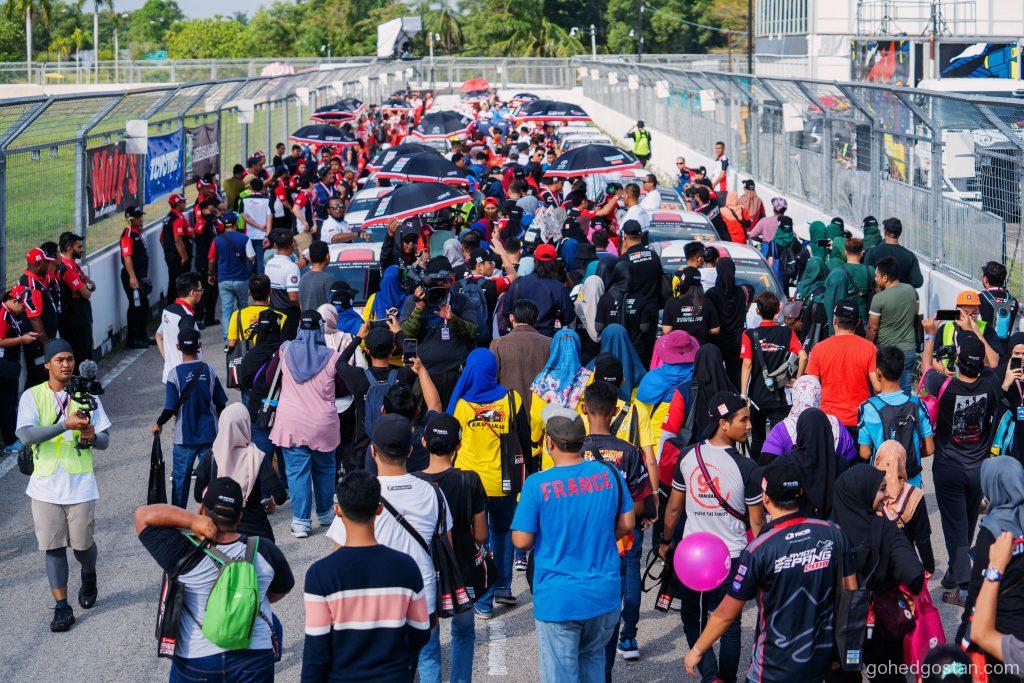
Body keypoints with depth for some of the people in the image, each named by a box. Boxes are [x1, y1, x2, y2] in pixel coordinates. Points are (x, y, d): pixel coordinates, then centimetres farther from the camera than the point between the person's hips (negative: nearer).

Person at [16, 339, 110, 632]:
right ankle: (62, 608, 10)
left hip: (80, 484, 0)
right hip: (46, 486, 0)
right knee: (53, 547, 2)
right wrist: (65, 425, -26)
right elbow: (26, 435, -17)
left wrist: (91, 437, -18)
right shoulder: (32, 396, -2)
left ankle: (89, 576, 38)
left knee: (82, 543, 5)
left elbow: (105, 442, 6)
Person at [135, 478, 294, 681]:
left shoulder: (183, 554, -18)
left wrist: (192, 520, -22)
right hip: (254, 660, 1)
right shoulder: (265, 551, -9)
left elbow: (143, 515, -12)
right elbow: (284, 588, 10)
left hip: (195, 661, -1)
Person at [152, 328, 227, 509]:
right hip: (209, 435, 2)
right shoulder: (208, 371, -5)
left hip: (185, 437, -2)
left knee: (180, 479, 9)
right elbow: (220, 404, 1)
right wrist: (217, 423, 20)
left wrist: (158, 424, 6)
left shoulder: (175, 374, -12)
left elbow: (170, 409, -13)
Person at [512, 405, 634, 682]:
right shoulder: (609, 473, -2)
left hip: (558, 600, -4)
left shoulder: (537, 484, -15)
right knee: (593, 660, 23)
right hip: (605, 595, 4)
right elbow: (626, 524, 8)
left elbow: (522, 541, -10)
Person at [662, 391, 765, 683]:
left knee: (692, 617, 17)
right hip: (732, 556, -2)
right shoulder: (746, 468, -16)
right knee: (730, 624, 14)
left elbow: (673, 507, 3)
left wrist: (666, 542, 18)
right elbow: (756, 522, -10)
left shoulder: (688, 458, -7)